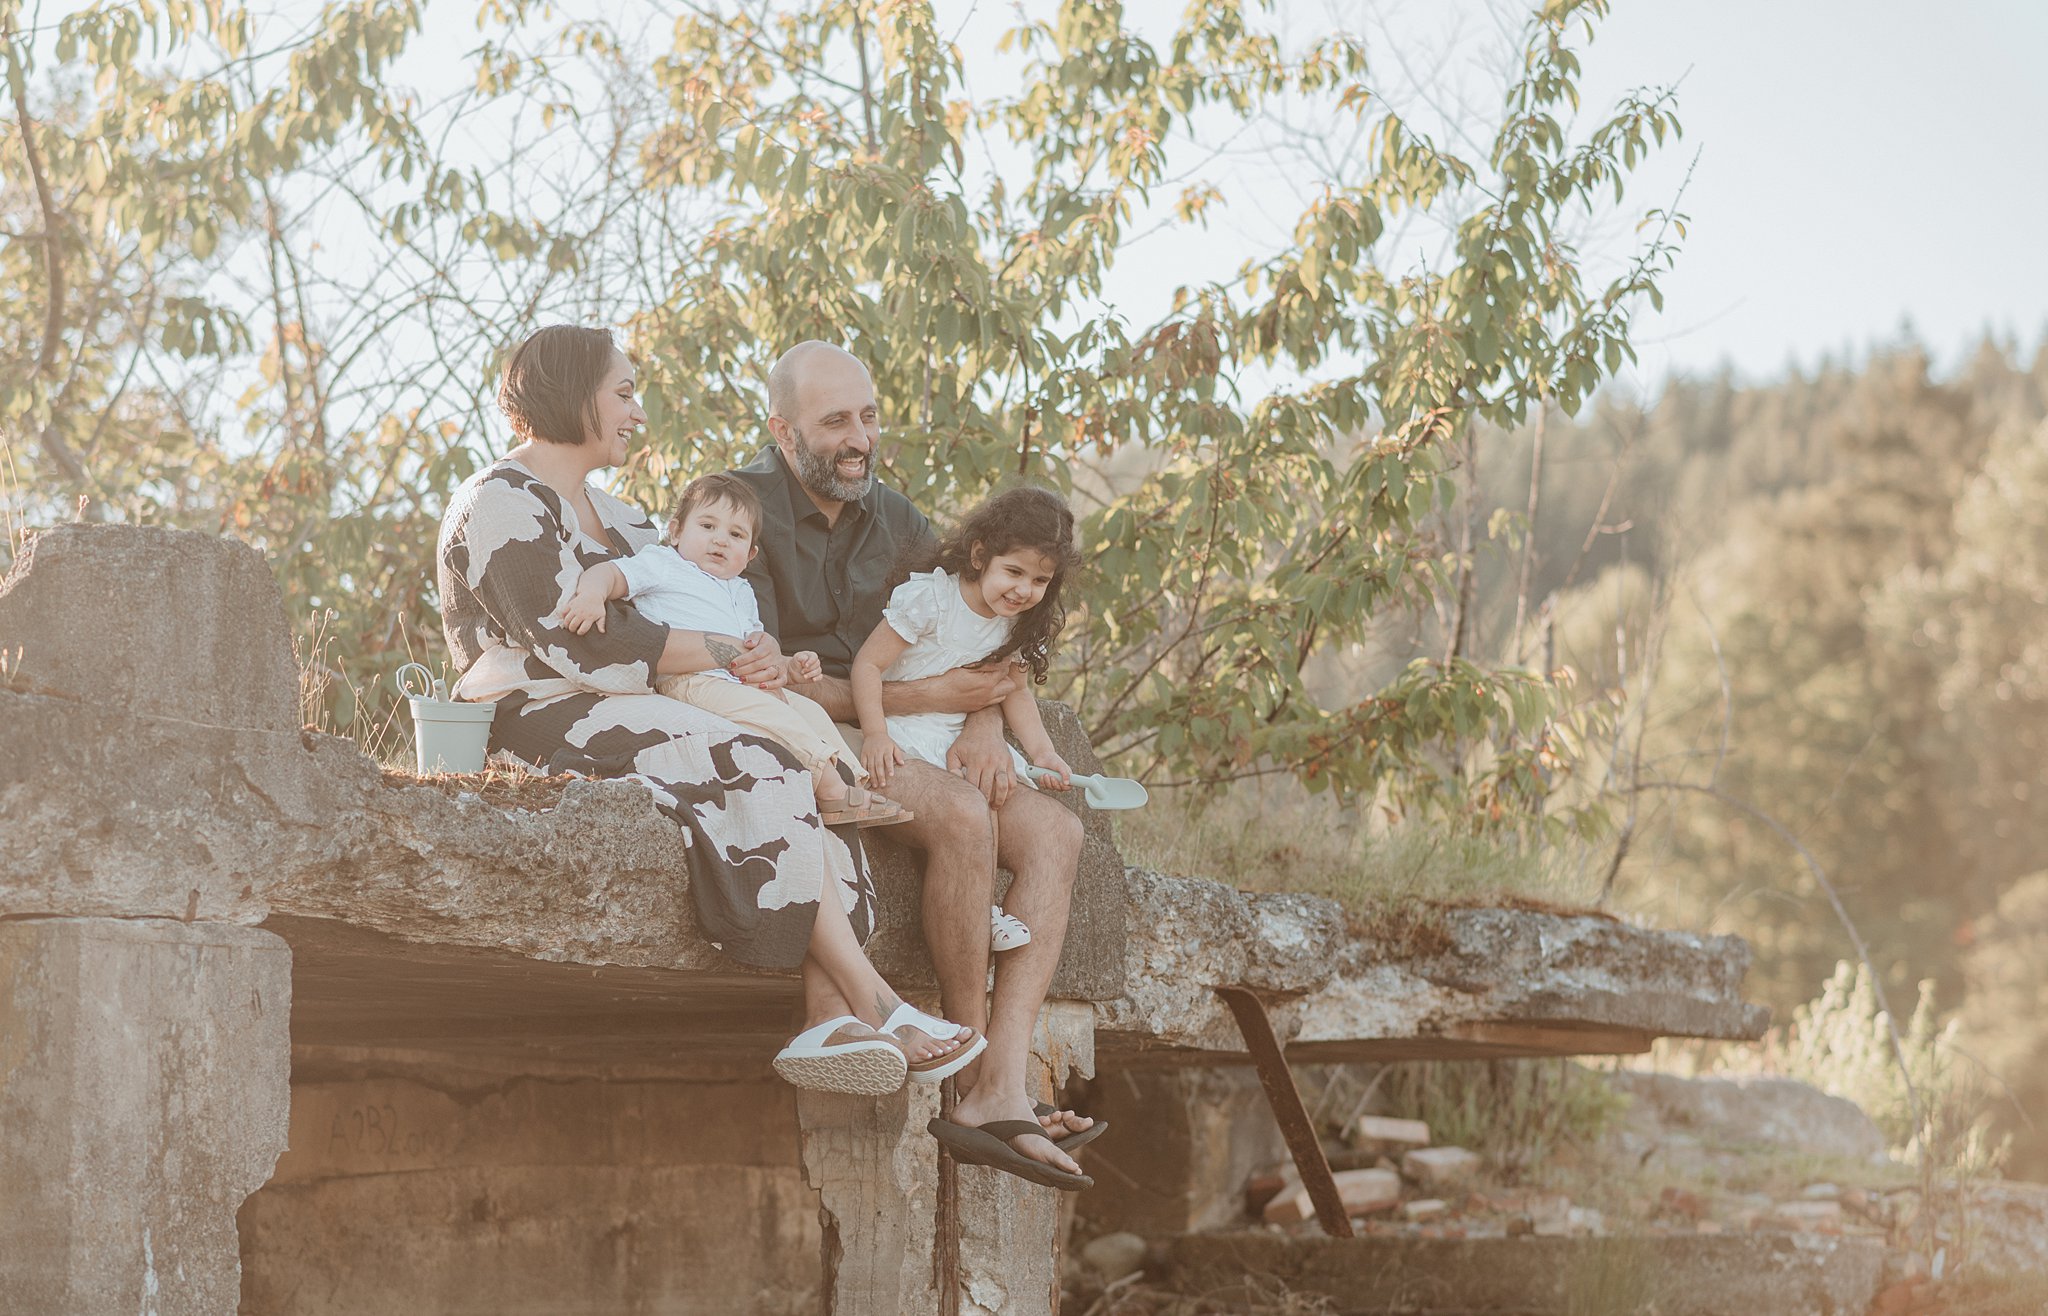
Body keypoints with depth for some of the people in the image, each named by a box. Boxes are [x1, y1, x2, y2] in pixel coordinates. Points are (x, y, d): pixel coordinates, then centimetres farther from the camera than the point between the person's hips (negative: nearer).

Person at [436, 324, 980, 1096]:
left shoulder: (609, 513, 25)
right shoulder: (502, 504, -6)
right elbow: (577, 644, -17)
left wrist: (759, 653, -6)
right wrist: (725, 656, -12)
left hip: (623, 716, 9)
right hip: (544, 724, -9)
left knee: (800, 786, -16)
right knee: (765, 776, -25)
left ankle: (829, 1022, -32)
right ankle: (875, 1007, -24)